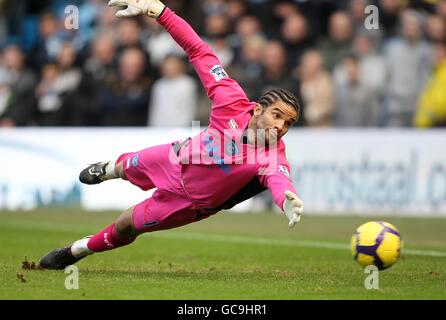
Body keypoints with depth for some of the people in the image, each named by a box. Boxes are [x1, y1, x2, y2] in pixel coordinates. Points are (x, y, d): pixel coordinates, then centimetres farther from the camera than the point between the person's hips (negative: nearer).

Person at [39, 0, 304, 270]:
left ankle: (78, 250, 42)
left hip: (191, 203, -2)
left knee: (127, 226, 11)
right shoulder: (233, 104, -31)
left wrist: (289, 202, -85)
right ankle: (109, 169, 71)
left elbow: (280, 181, -60)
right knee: (129, 169, 31)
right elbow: (199, 52, -28)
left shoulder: (273, 158, -37)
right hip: (177, 160, 3)